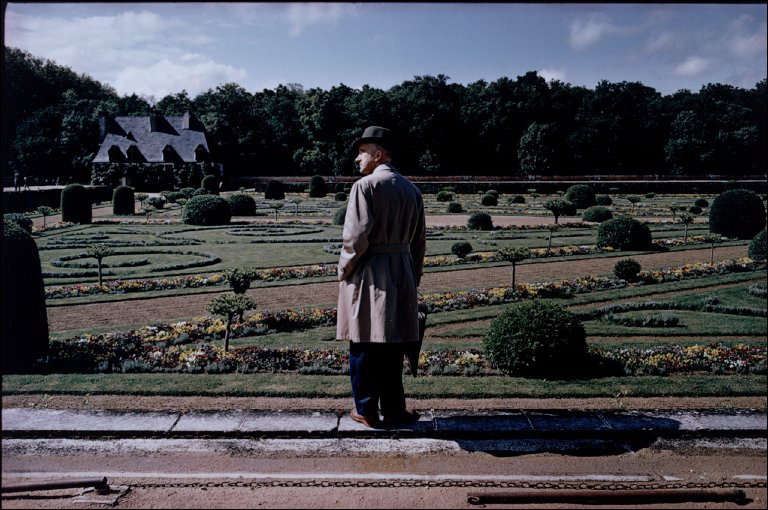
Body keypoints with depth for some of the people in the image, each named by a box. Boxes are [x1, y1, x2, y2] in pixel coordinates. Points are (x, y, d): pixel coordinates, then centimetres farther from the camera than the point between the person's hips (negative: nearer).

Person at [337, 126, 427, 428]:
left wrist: (344, 269, -3)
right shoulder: (411, 190, 11)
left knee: (363, 345, 5)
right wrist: (413, 278, 20)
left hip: (368, 275, -6)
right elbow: (419, 241, 13)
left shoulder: (365, 186, -9)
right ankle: (393, 410, 20)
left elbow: (356, 236, -17)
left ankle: (366, 411, 15)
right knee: (392, 344, 13)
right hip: (401, 275, 6)